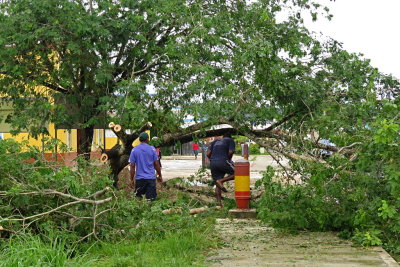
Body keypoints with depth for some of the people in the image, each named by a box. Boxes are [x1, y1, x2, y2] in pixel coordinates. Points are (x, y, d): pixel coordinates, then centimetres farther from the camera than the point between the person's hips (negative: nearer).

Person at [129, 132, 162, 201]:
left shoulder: (134, 150, 0)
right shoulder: (152, 149, -1)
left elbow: (132, 166, -1)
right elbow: (156, 164, 1)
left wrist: (132, 179, 5)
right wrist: (160, 176, 12)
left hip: (139, 178, 1)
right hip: (151, 178, -1)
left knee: (138, 198, 10)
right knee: (151, 199, 1)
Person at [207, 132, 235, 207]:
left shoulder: (214, 141, 27)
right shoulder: (231, 140, 14)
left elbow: (208, 154, 16)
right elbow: (230, 152, -4)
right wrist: (229, 160, 13)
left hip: (212, 163, 6)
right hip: (223, 161, -6)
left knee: (217, 185, 9)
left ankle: (219, 203, 1)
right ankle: (221, 181, -12)